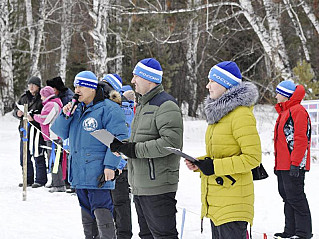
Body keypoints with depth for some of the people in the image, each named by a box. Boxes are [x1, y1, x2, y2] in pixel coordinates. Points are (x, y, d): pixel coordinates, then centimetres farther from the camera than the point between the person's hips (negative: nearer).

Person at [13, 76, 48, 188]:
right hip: (25, 129, 7)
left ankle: (40, 180, 3)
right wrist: (18, 113, -6)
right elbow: (15, 110, 16)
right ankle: (28, 180, 21)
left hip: (37, 129, -7)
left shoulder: (42, 98, -5)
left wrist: (33, 117, -23)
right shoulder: (24, 97, 14)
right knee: (24, 157, 11)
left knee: (38, 156, -5)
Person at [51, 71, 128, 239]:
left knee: (102, 212, -10)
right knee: (86, 212, 15)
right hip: (79, 173, 8)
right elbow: (61, 133, 18)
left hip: (98, 173, -8)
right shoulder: (76, 109, 17)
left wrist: (110, 165, -19)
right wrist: (65, 115, -1)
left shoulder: (108, 108, -7)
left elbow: (118, 138, -13)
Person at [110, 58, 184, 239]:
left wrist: (136, 149, -21)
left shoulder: (166, 105, -13)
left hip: (158, 186, -10)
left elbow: (171, 141, -24)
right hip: (140, 186, 10)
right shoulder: (142, 105, 20)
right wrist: (122, 145, 6)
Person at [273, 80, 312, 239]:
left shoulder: (298, 111, -12)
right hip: (283, 165, 10)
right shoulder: (284, 112, 19)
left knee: (295, 197, -8)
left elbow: (301, 139, -19)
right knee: (286, 196, 12)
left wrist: (295, 163, -23)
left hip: (294, 166, -10)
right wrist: (277, 164, 24)